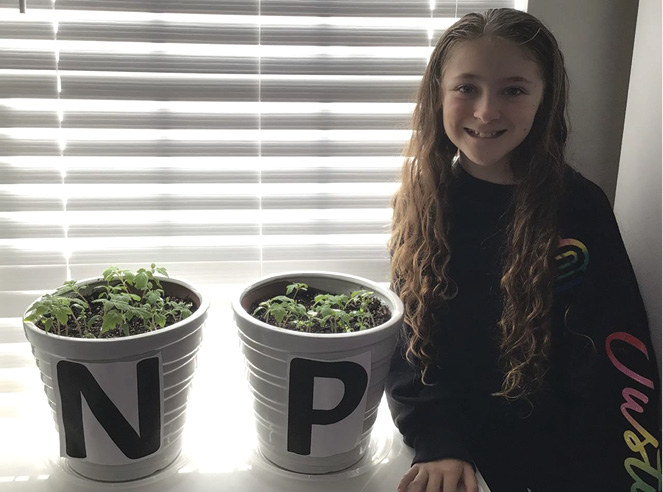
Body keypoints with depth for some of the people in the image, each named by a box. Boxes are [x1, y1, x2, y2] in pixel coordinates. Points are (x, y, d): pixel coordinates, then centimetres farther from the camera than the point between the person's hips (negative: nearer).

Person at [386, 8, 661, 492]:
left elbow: (618, 366, -11)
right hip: (440, 440, 3)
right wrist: (440, 444, -14)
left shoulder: (577, 209, -11)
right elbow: (412, 335, -2)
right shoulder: (422, 199, -2)